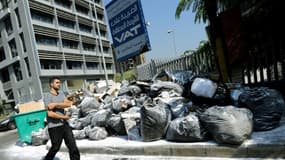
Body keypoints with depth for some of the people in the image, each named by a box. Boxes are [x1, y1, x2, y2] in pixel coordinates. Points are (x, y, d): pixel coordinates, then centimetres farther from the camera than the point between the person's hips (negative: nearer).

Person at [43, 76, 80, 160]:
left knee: (72, 145, 3)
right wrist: (64, 117, -8)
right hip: (54, 126, -5)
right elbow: (50, 114, -17)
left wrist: (56, 104, -17)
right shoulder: (47, 96, -9)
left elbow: (69, 104, -6)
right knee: (55, 148, 11)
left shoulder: (61, 93, 10)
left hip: (64, 124, 5)